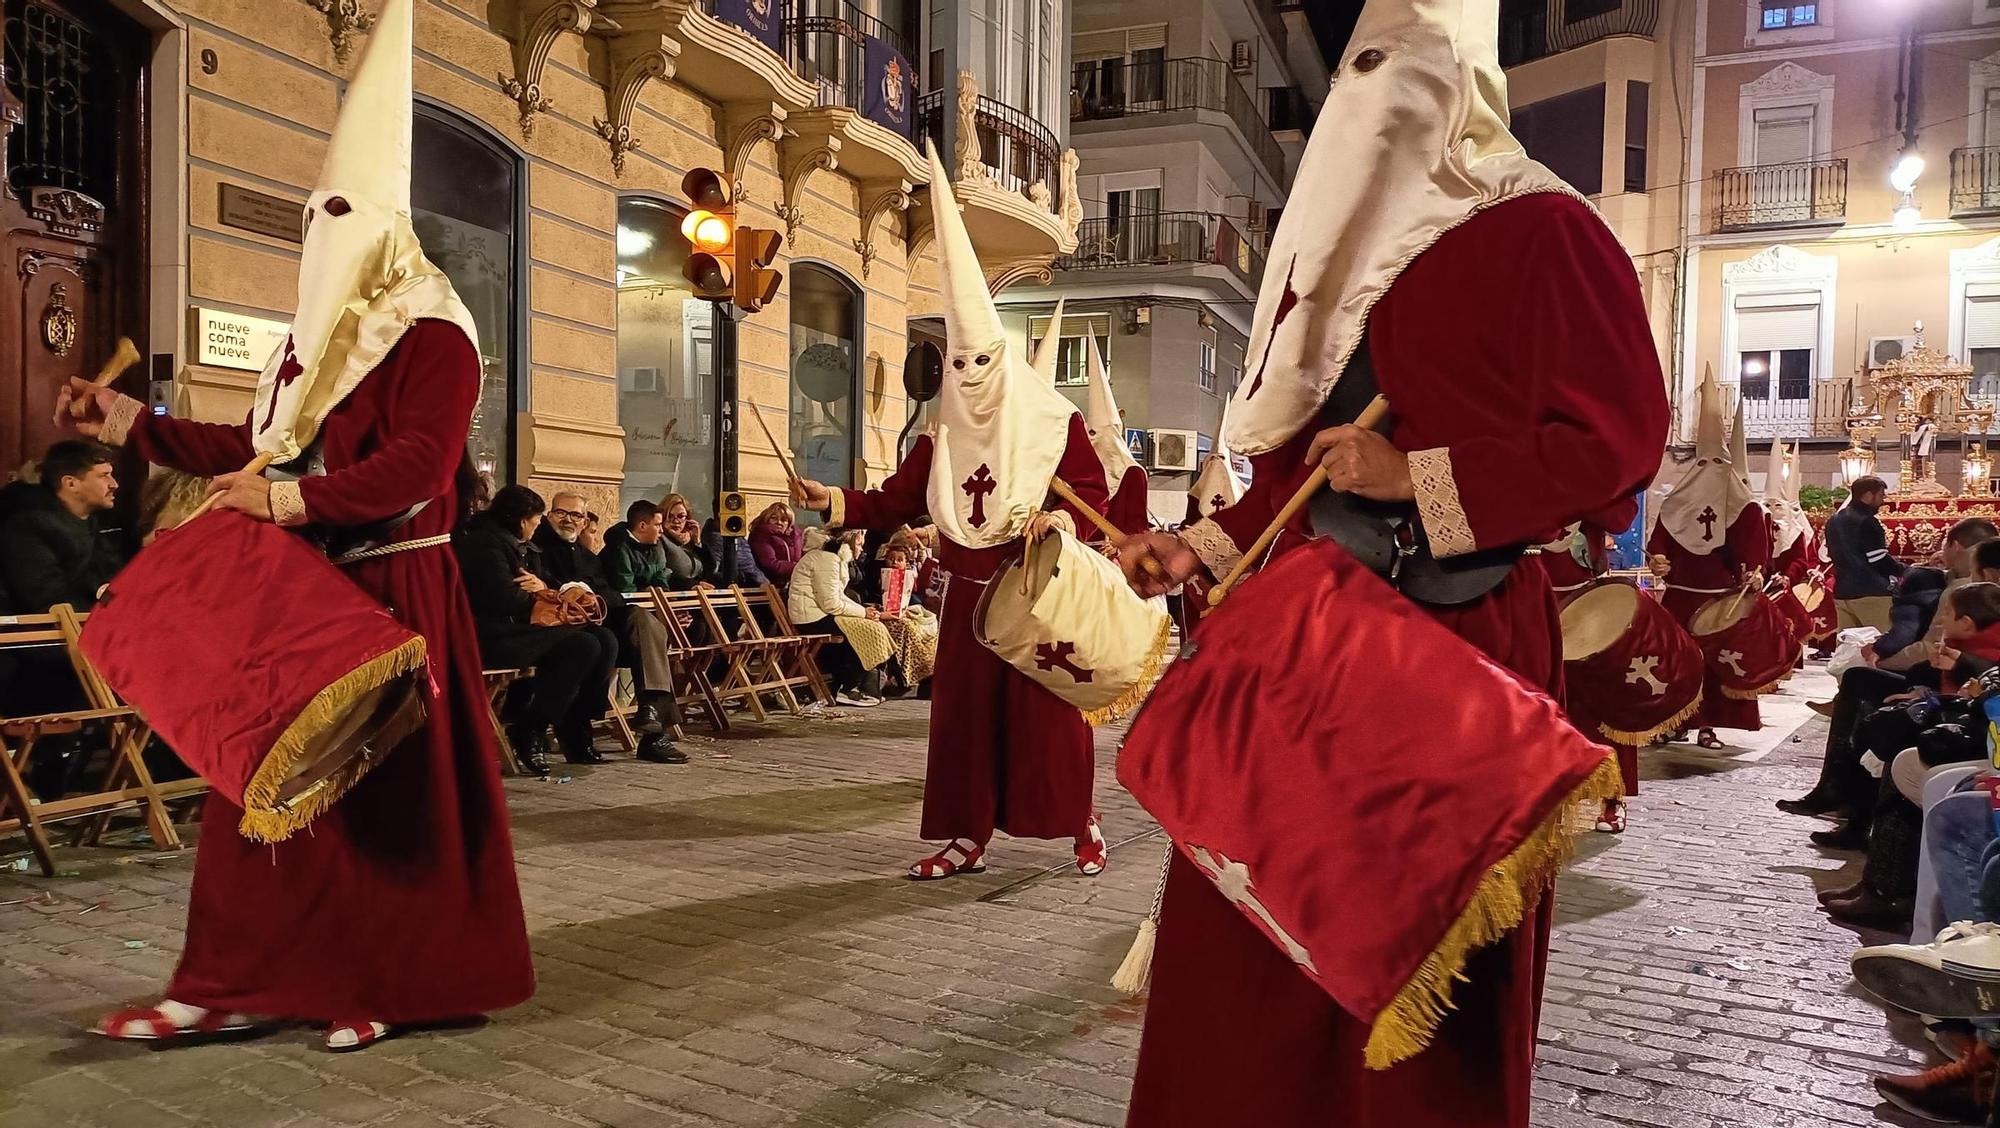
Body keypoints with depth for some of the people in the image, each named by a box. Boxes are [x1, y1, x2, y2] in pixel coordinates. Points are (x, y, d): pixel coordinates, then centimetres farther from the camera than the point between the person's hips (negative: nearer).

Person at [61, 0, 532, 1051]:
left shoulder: (432, 336, -10)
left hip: (394, 590, -8)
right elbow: (258, 449, 20)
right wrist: (132, 423, 21)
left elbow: (419, 465, -22)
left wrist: (294, 502, -25)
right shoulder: (318, 339, 17)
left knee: (391, 783, 0)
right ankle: (235, 984, 18)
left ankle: (405, 984, 14)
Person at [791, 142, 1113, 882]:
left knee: (1046, 713, -1)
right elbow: (898, 500, 9)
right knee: (963, 712, 4)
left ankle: (1082, 825, 16)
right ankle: (968, 839, 12)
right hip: (968, 595, 4)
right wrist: (832, 501, -3)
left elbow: (1094, 498, -8)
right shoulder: (941, 437, 9)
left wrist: (1060, 520, -28)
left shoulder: (1056, 424, -5)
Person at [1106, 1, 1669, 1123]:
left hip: (1459, 633, -6)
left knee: (1426, 936, 1)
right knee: (1261, 915, 6)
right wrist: (1200, 549, 11)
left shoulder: (1539, 231, -2)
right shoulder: (1343, 250, 19)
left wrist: (1415, 478, -14)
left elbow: (1620, 441, -10)